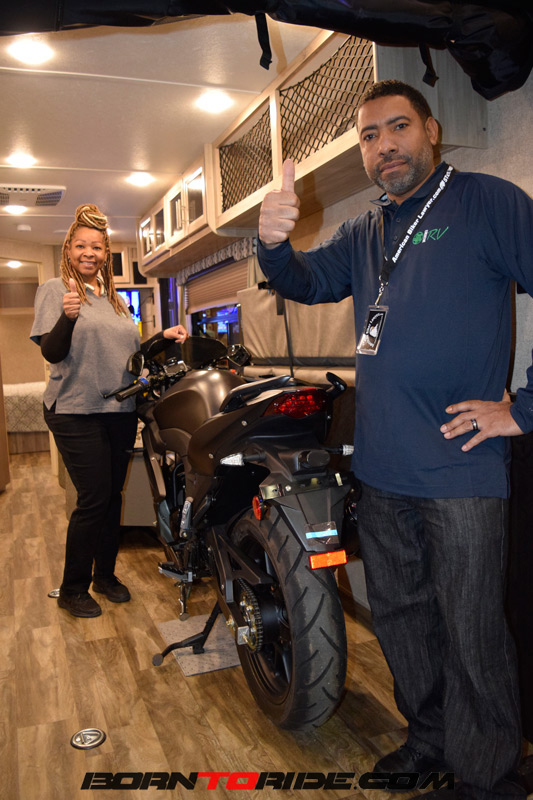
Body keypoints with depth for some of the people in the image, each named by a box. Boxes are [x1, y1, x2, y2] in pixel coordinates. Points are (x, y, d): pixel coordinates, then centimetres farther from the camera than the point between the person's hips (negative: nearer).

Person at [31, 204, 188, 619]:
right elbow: (51, 353, -12)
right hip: (77, 412, -6)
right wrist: (67, 317, -30)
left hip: (121, 411, 6)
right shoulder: (55, 290, -2)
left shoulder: (116, 300, 17)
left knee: (113, 496, 11)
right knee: (94, 500, -6)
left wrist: (164, 336, 5)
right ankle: (73, 589, 12)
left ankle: (106, 574, 28)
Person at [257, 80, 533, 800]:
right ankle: (430, 741, 39)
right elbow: (307, 283, 9)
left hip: (459, 468, -7)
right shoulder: (364, 233, 16)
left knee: (471, 635, 4)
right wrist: (274, 243, -13)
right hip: (381, 470, 7)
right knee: (398, 613, 18)